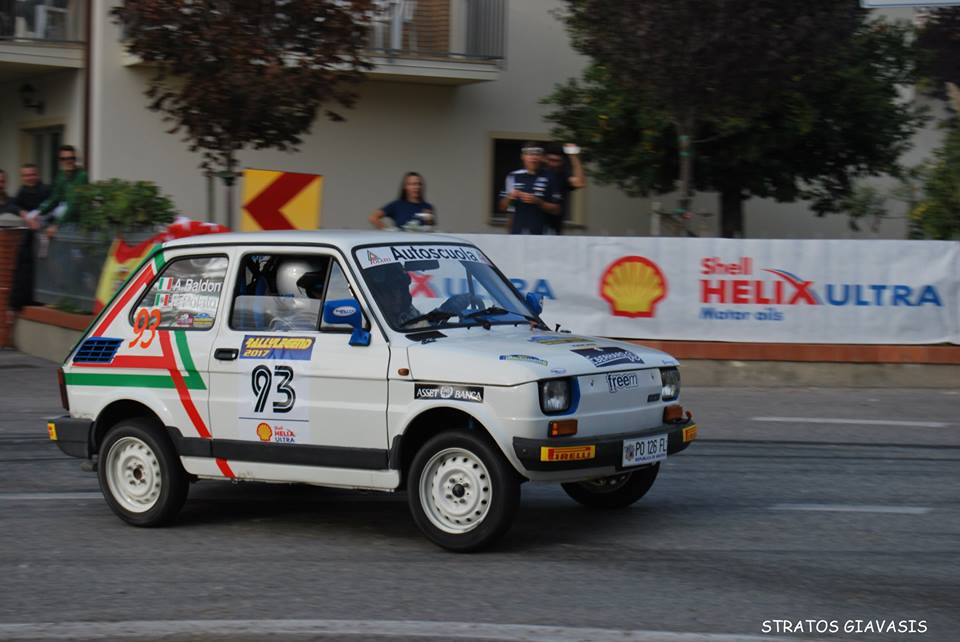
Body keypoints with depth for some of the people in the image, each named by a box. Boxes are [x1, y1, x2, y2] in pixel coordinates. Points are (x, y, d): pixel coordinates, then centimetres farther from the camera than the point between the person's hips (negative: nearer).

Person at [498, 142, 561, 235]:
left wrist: (538, 202, -17)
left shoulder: (549, 178, -1)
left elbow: (556, 210, -2)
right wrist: (509, 198, -10)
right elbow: (503, 207, 12)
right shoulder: (513, 177, 7)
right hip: (517, 233, 3)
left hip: (539, 233, -3)